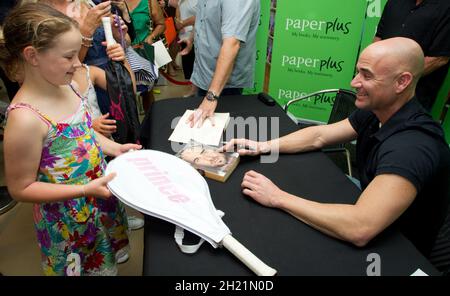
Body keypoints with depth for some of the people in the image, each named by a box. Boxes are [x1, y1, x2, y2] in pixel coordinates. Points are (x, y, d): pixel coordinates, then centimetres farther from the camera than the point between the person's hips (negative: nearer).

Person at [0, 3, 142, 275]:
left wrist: (112, 147, -4)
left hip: (100, 196, 6)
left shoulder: (64, 86, -8)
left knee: (106, 262, 29)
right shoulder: (26, 119, -30)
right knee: (88, 268, 21)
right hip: (68, 219, -6)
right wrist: (86, 190, -27)